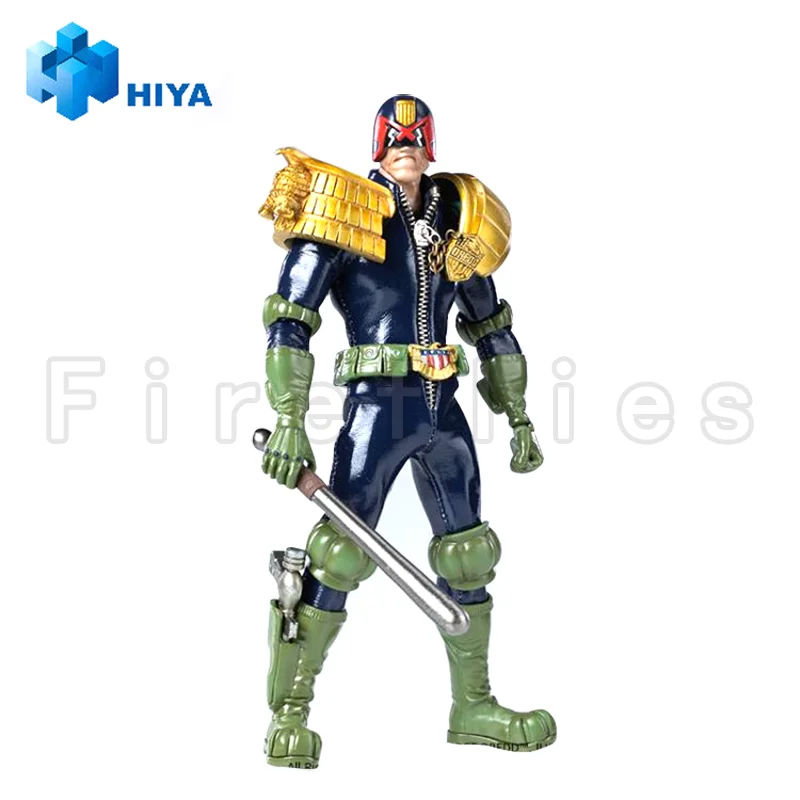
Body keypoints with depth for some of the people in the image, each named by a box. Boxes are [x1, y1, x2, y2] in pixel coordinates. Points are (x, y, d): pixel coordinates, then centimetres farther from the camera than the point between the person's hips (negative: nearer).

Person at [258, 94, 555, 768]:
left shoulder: (455, 220, 10)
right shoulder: (345, 214, -6)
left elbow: (490, 326, 20)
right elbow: (289, 321, -11)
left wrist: (518, 418, 19)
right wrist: (290, 421, -19)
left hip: (444, 411, 6)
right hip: (379, 407, -6)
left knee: (468, 557, 11)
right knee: (338, 555, -7)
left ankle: (473, 708, 26)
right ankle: (289, 715, 6)